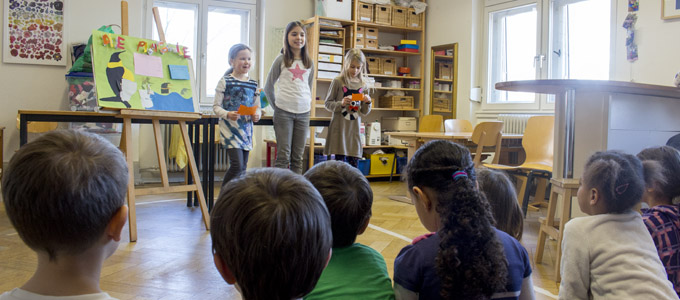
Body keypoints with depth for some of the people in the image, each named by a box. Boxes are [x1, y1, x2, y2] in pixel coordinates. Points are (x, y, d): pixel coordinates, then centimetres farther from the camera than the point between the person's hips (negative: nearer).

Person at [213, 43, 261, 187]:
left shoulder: (253, 84, 11)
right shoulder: (225, 81, -4)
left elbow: (257, 106, 17)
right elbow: (216, 106, -4)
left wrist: (257, 115, -5)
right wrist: (227, 114, -23)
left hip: (246, 129, 6)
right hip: (230, 128, -6)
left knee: (243, 167, 8)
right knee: (237, 165, -15)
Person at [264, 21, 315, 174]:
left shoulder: (309, 62, 10)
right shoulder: (281, 59, 1)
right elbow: (268, 87, 6)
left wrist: (306, 104, 10)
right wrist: (277, 106, 6)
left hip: (303, 113, 3)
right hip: (283, 112, -3)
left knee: (297, 157, 7)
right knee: (283, 156, -4)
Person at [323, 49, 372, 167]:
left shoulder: (362, 84, 8)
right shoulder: (338, 82, -3)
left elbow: (364, 112, 12)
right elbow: (328, 104, -1)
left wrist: (367, 102, -8)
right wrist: (341, 104, -17)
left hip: (355, 128, 4)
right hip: (339, 127, -4)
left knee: (354, 164, 4)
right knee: (340, 160, -3)